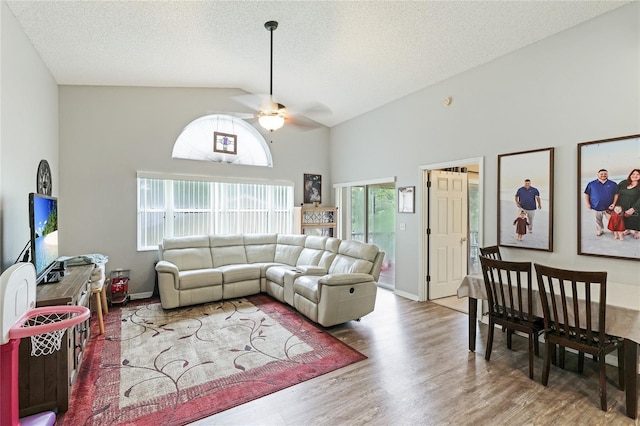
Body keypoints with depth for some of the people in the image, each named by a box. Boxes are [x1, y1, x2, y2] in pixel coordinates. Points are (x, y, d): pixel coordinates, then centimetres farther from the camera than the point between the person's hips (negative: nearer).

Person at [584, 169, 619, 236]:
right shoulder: (591, 184, -3)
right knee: (598, 221, 14)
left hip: (609, 207, 0)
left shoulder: (613, 184, 1)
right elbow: (586, 194, 2)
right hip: (596, 207, 0)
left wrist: (614, 203, -4)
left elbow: (616, 194, 6)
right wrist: (588, 204, -3)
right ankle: (599, 231, 31)